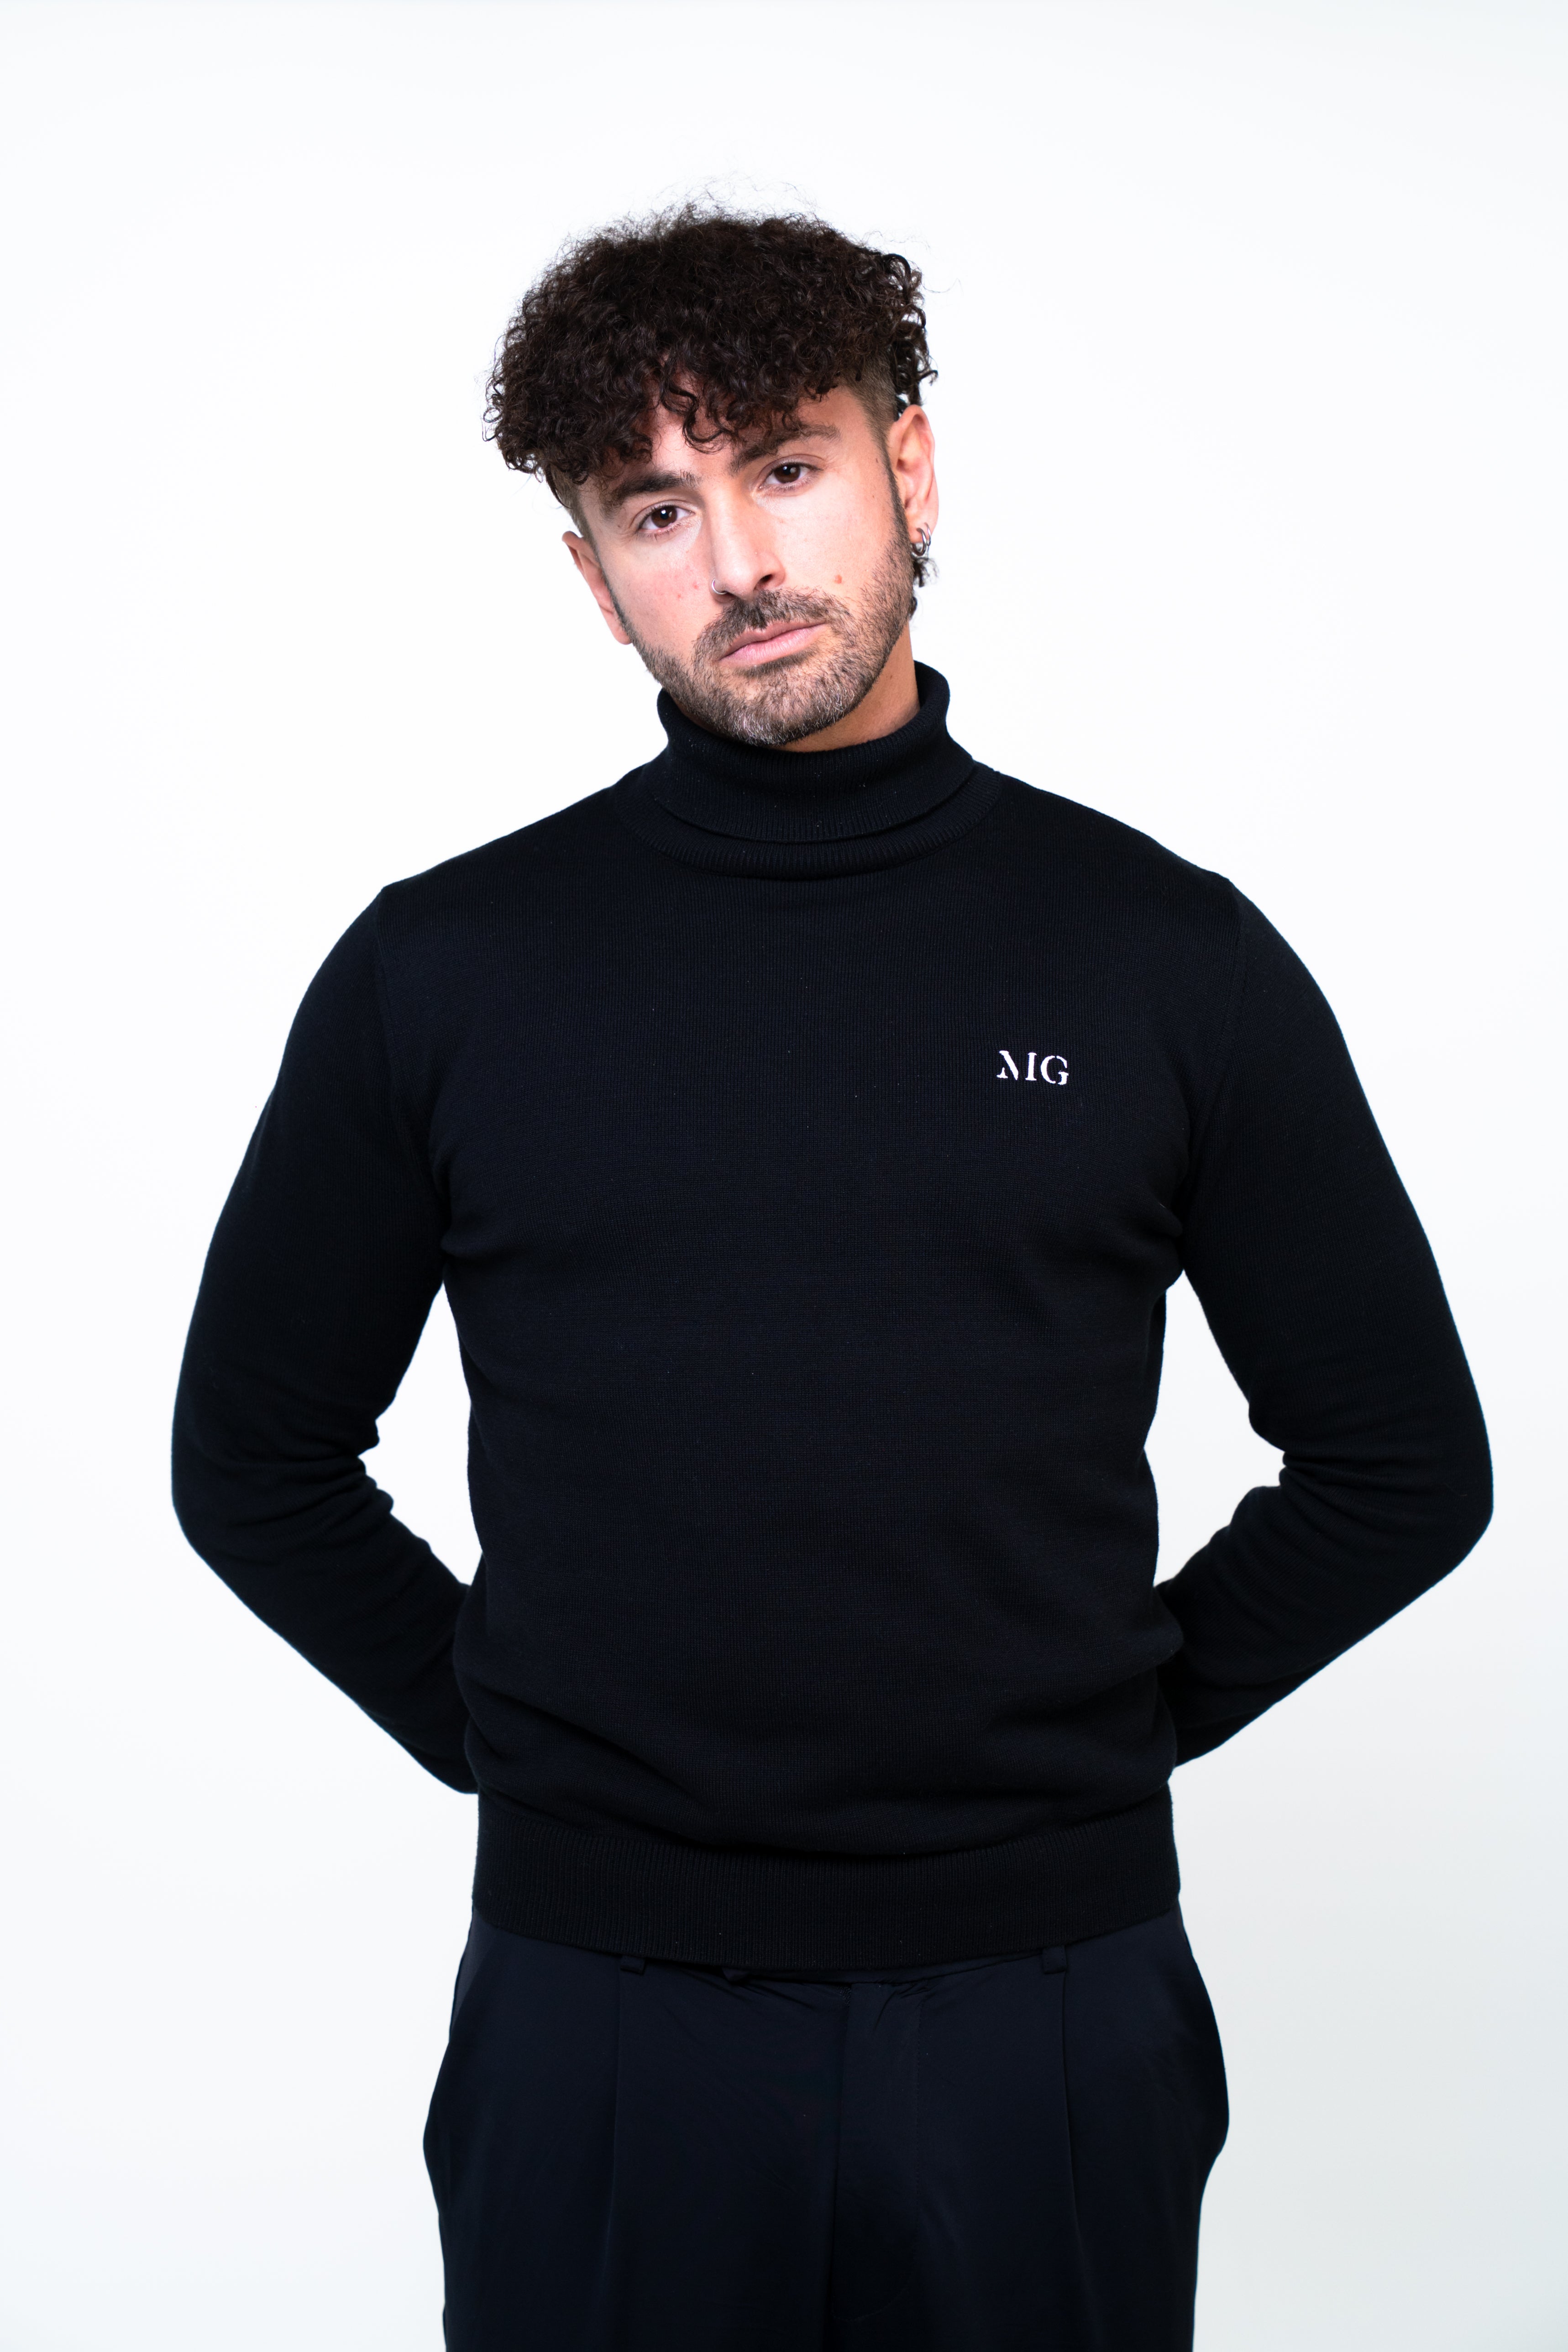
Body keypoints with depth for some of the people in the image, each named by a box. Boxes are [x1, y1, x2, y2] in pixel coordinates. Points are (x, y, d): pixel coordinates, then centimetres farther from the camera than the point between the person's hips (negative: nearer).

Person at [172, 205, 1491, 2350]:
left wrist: (1109, 1723, 1)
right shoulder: (439, 971, -1)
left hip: (1048, 2005, 0)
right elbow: (256, 1460, 8)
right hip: (597, 2010, 0)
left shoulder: (1169, 954, -2)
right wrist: (493, 1731, 1)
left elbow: (1402, 1466, 5)